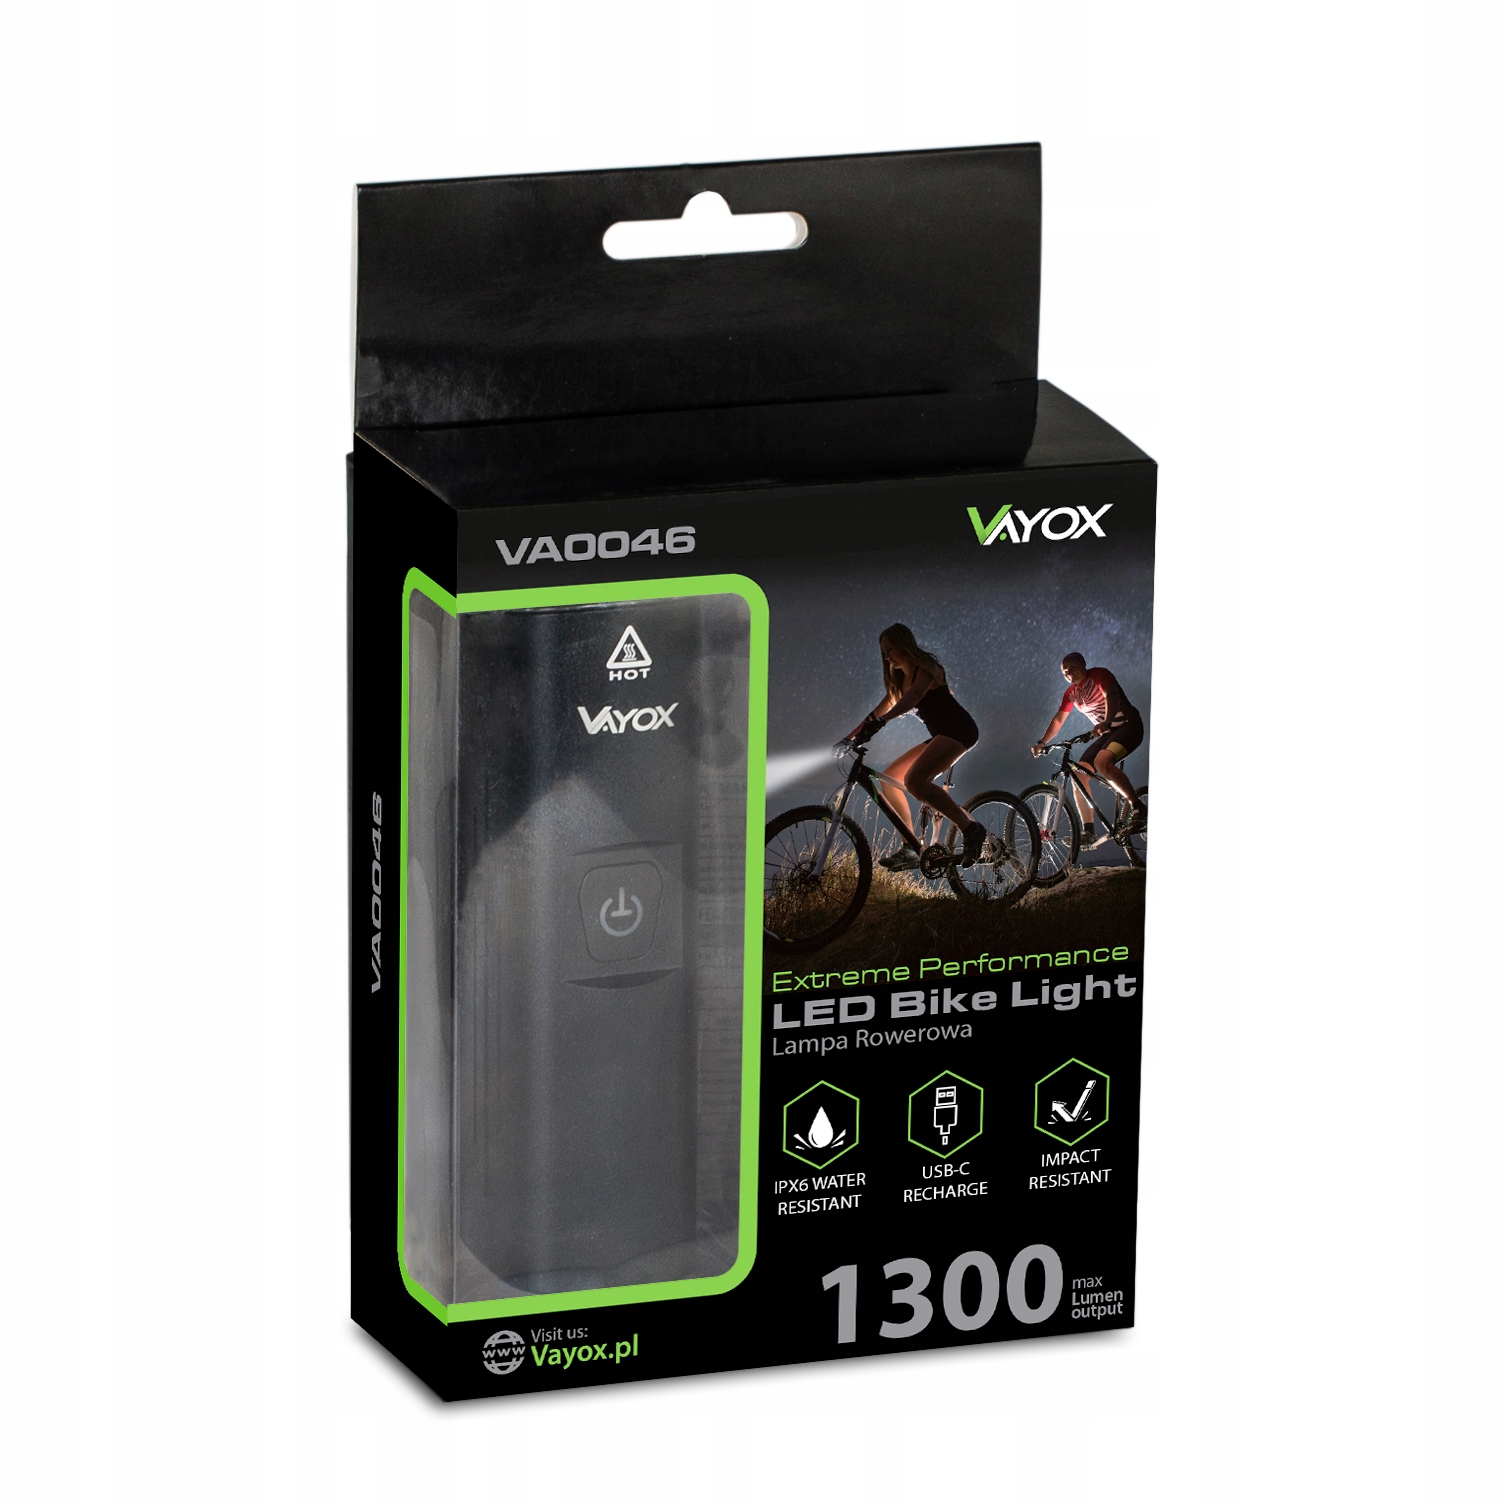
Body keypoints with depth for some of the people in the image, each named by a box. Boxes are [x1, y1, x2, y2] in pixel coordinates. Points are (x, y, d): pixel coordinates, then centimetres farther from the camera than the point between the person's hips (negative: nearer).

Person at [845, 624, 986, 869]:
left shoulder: (926, 667, -11)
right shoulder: (901, 678, 18)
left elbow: (914, 696, -30)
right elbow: (884, 708, 22)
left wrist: (880, 721, -44)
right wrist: (852, 736, 13)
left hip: (958, 730, -10)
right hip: (940, 735, 10)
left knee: (915, 780, -29)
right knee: (890, 778, 5)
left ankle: (970, 828, -25)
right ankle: (911, 849, 5)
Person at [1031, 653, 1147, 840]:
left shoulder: (1099, 675, -13)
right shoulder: (1071, 693, 9)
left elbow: (1111, 696, -30)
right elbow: (1058, 720, 14)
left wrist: (1106, 722, -47)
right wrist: (1042, 742, 2)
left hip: (1128, 725, -8)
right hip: (1107, 733, 8)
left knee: (1102, 762, -34)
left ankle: (1138, 809, -30)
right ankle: (1088, 830, -1)